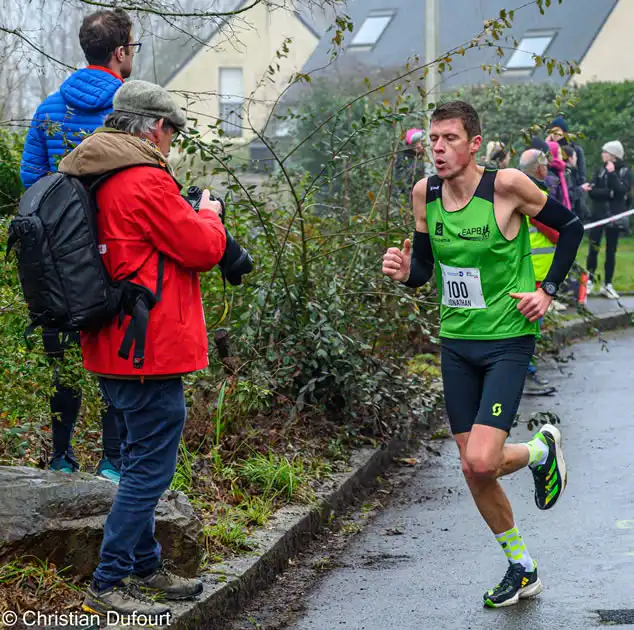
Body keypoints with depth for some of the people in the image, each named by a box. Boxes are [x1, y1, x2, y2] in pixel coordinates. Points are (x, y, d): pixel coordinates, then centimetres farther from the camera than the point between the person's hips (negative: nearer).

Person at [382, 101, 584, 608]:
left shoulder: (507, 185, -16)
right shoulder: (425, 193, -2)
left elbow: (570, 226, -2)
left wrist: (548, 291, -8)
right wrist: (405, 272, -13)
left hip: (508, 342, -5)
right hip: (456, 343, 5)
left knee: (482, 461, -19)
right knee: (472, 470, 8)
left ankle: (542, 450, 16)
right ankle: (521, 569, 29)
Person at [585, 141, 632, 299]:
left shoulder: (626, 171, -2)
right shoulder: (601, 170, 5)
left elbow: (622, 190, -18)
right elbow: (592, 191, -3)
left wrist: (612, 173, -18)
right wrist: (610, 193, -18)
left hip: (615, 216, -2)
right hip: (598, 214, 2)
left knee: (611, 251, 5)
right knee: (593, 248, -2)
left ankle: (607, 285, 11)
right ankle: (590, 281, 8)